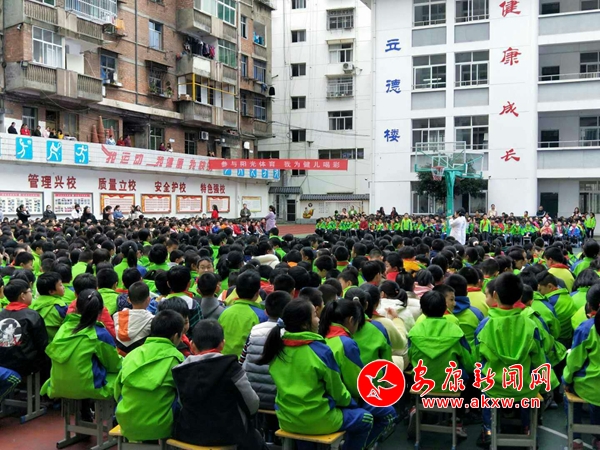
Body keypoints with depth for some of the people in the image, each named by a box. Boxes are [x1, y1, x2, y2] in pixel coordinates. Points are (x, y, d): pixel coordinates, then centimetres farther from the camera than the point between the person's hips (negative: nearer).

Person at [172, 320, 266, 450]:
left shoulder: (181, 370, -6)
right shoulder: (230, 367, -15)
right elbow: (253, 406, -9)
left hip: (189, 434, 4)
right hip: (227, 436, -4)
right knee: (257, 439, 27)